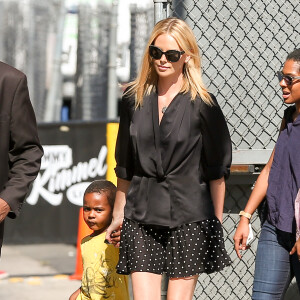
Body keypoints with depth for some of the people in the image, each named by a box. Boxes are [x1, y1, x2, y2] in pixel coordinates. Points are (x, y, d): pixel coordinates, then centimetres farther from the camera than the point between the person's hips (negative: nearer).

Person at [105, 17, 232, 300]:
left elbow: (217, 170, 0)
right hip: (141, 216, 3)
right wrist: (118, 214, 16)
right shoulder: (134, 100, 8)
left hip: (189, 216, -3)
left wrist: (217, 221, -1)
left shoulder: (202, 105, -2)